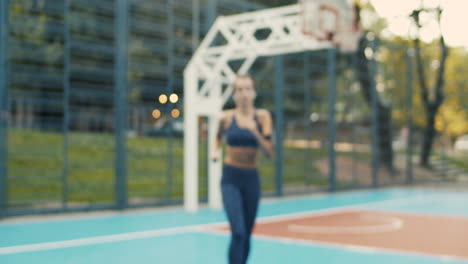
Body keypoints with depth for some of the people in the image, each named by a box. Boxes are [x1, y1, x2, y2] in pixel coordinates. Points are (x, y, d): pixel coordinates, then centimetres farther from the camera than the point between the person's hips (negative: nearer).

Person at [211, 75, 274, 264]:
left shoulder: (263, 116, -3)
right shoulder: (226, 117, -4)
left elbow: (270, 153, -9)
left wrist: (255, 132, -22)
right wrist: (215, 150, -1)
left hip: (251, 179, 2)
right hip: (230, 178, -2)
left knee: (247, 235, 12)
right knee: (238, 232, -16)